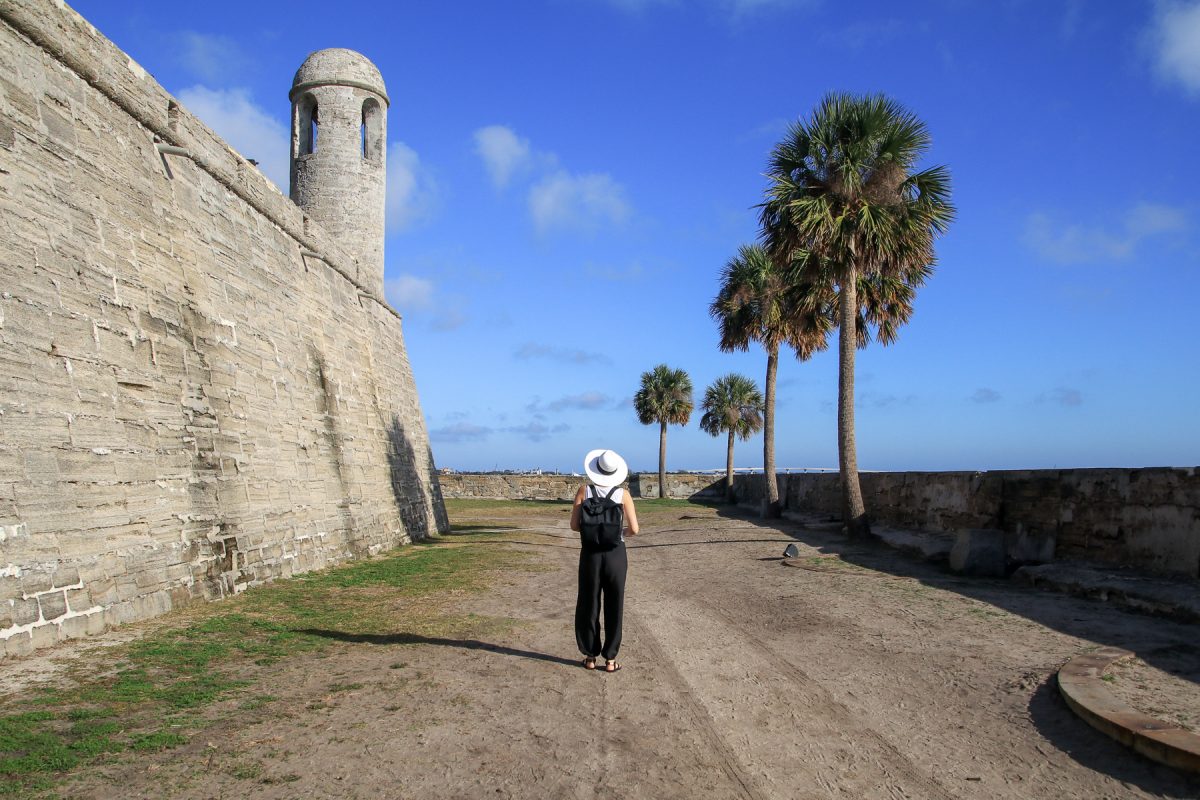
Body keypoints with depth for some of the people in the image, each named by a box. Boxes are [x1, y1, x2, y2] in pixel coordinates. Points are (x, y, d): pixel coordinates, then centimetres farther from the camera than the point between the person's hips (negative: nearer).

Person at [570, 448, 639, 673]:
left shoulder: (584, 490, -5)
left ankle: (590, 657, 20)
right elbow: (634, 529, -7)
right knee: (614, 607, 10)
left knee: (589, 605, 14)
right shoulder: (623, 494, -6)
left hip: (590, 553, 1)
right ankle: (610, 659, 15)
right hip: (615, 553, -1)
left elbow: (574, 525, -4)